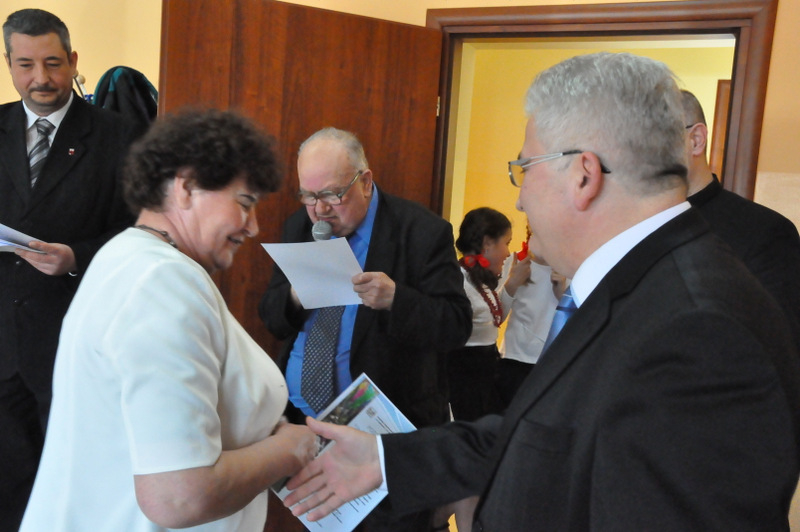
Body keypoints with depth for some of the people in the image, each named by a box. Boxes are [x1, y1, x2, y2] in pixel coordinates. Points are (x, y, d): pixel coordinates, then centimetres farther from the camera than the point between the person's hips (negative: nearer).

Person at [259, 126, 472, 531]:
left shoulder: (422, 232, -11)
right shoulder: (299, 227, 6)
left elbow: (456, 326, -14)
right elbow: (271, 316, 8)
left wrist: (394, 299, -31)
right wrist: (295, 297, -15)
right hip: (302, 419, 5)